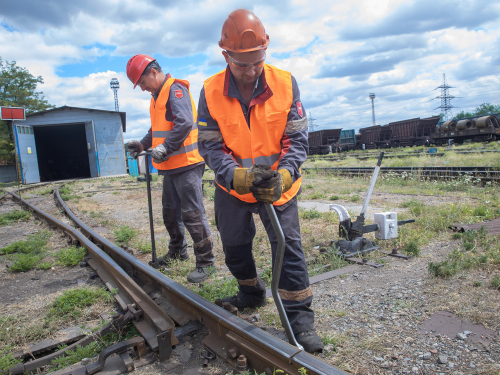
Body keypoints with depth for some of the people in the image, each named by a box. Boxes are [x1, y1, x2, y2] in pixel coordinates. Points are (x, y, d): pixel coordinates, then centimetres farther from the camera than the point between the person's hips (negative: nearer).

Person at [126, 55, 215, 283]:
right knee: (170, 212, 19)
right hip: (170, 166, 10)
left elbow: (184, 123, -25)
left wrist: (166, 148, -24)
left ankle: (206, 262, 4)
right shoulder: (157, 95, 20)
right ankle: (178, 250, 38)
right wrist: (143, 145, 13)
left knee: (193, 214, -7)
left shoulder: (175, 90, -11)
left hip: (187, 164, -10)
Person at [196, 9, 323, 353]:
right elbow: (209, 144, -11)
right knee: (234, 245, 16)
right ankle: (252, 293, 43)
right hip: (232, 186, 2)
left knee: (288, 244, -7)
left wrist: (284, 174, -27)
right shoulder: (211, 92, -12)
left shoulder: (286, 84, -12)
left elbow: (297, 138, -10)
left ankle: (300, 316, 9)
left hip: (278, 185, -2)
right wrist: (233, 173, -29)